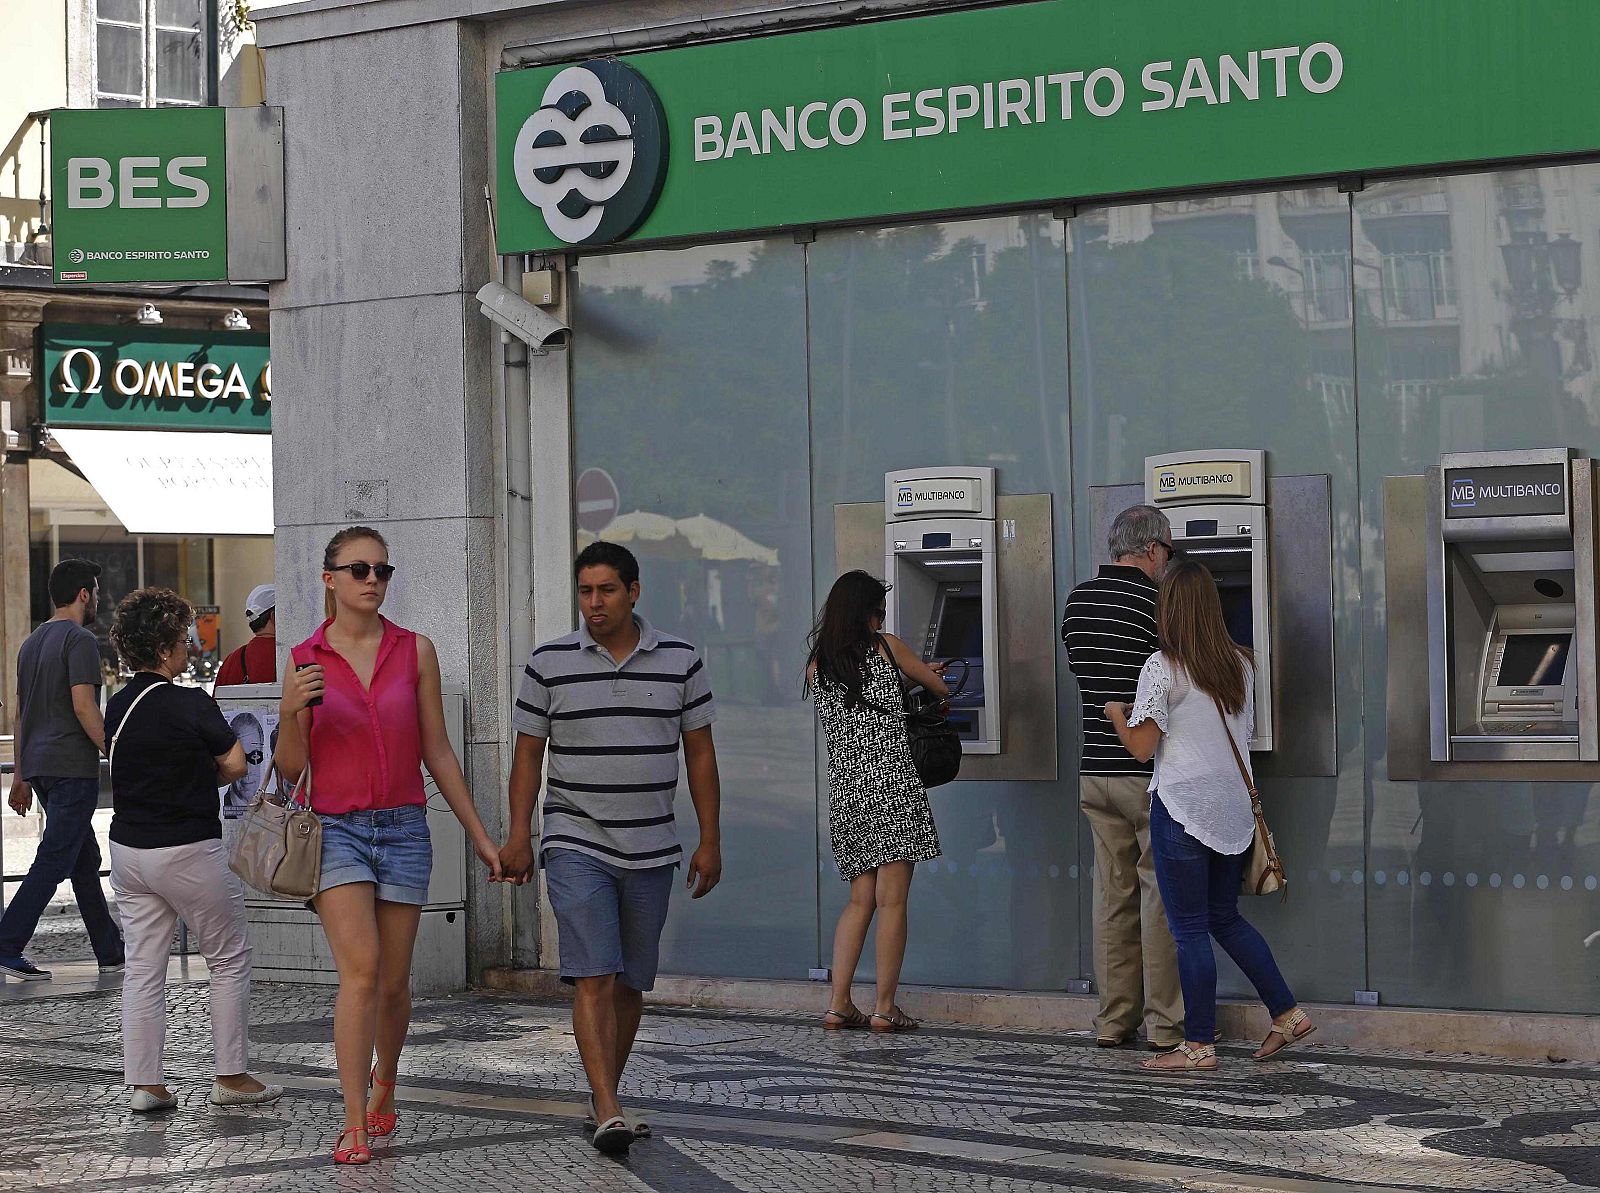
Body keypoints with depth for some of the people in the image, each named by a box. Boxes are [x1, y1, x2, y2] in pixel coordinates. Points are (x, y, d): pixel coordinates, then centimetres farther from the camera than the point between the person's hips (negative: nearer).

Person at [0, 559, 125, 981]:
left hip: (39, 767, 9)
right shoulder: (80, 640, -10)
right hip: (73, 766, -9)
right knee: (53, 861, -8)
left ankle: (111, 952, 17)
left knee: (86, 861, 13)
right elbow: (84, 707, -19)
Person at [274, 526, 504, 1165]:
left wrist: (479, 835, 7)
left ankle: (383, 1087, 35)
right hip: (335, 828, -2)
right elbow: (290, 767, 2)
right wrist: (292, 710, -18)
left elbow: (437, 752, 8)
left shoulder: (415, 651, 3)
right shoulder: (306, 660, 1)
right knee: (361, 968, -18)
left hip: (403, 828, 2)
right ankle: (355, 1127, -15)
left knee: (393, 981, 8)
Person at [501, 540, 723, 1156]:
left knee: (630, 983, 9)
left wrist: (709, 841, 4)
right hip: (576, 844, -2)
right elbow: (528, 754, 5)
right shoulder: (549, 663, 0)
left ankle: (603, 1095, 24)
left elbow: (700, 753, 8)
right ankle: (609, 1113, -18)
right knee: (594, 978, -13)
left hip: (651, 850, 3)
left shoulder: (680, 660, 3)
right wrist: (518, 837, -2)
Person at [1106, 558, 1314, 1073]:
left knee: (1190, 930, 0)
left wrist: (1116, 713, 7)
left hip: (1182, 809, -6)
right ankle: (1287, 1013, 17)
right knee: (1225, 917, 19)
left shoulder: (1163, 669, -12)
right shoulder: (1240, 663, 7)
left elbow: (1142, 746, -11)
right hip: (1232, 807, 7)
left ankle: (1198, 1045, 4)